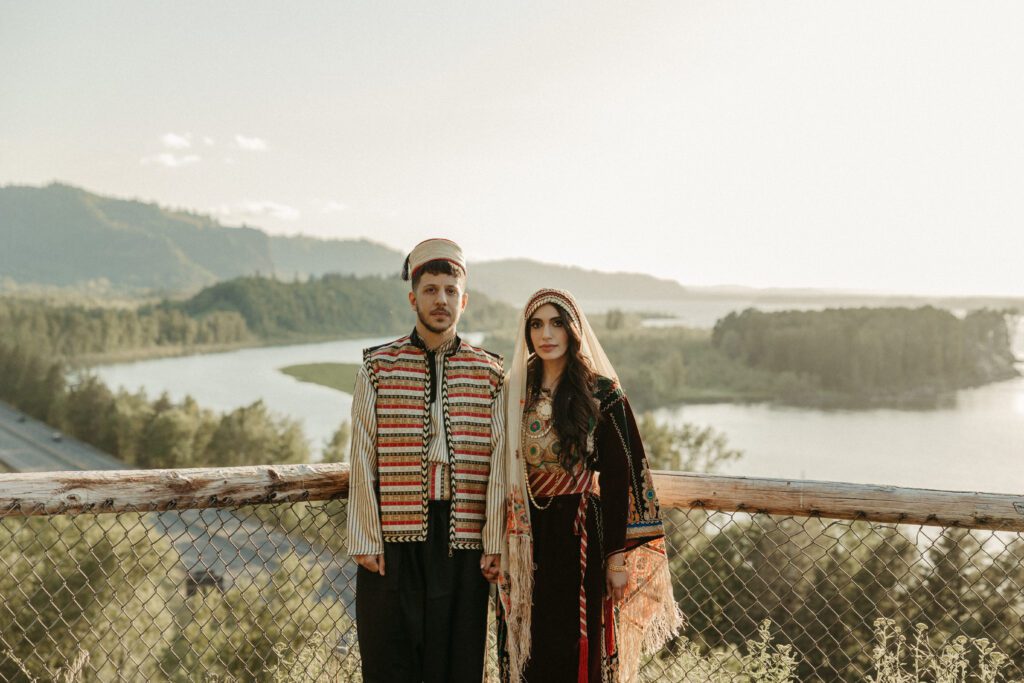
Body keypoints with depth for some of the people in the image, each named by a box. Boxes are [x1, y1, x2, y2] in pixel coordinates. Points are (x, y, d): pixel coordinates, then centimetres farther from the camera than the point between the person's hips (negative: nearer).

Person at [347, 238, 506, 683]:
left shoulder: (490, 374, 6)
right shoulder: (377, 367, 4)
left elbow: (498, 464, 3)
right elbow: (363, 459, 1)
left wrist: (494, 543, -2)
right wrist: (365, 540, -3)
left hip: (463, 540, 1)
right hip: (394, 536, 0)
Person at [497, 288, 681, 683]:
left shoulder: (602, 393, -5)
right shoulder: (515, 391, 6)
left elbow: (621, 474, -6)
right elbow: (503, 468, 10)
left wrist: (618, 554, -9)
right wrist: (496, 543, 6)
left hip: (579, 534, -3)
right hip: (526, 538, 4)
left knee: (576, 650, 3)